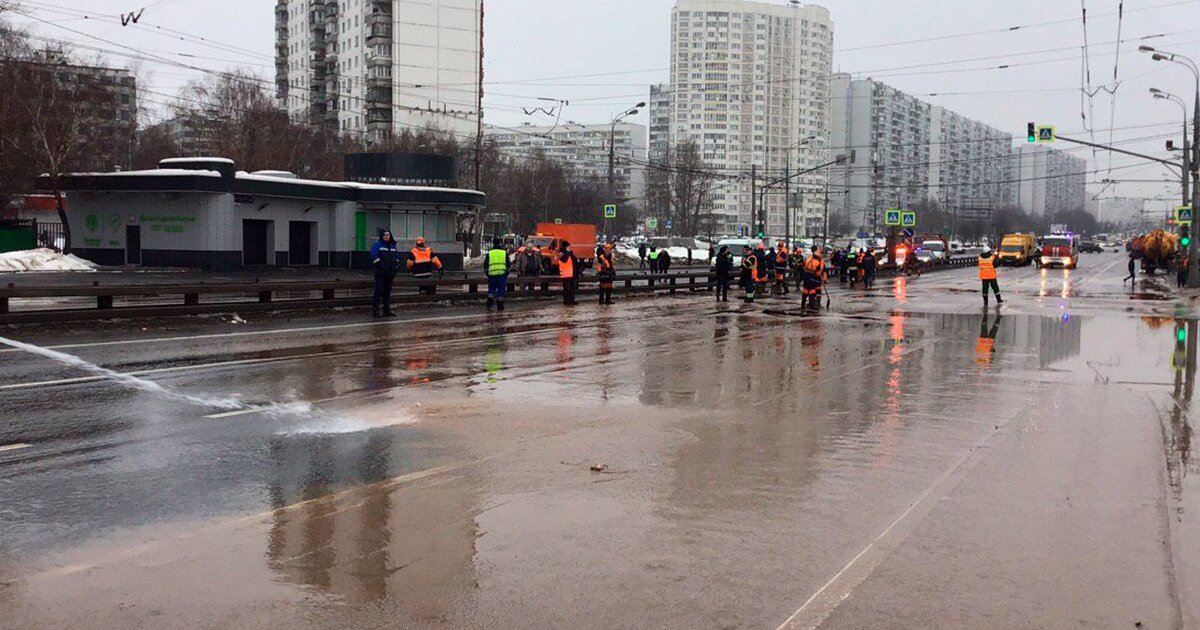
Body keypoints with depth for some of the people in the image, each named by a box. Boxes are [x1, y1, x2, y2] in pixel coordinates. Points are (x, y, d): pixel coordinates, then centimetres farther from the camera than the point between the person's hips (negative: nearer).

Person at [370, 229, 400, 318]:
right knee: (379, 291, -12)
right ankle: (375, 310, -13)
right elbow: (374, 257, -13)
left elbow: (397, 258, 22)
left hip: (390, 274, 7)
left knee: (387, 292, 10)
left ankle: (387, 310, 16)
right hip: (380, 274, -7)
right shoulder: (377, 245, -4)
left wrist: (396, 267, 8)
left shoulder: (392, 246, 17)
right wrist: (381, 267, -18)